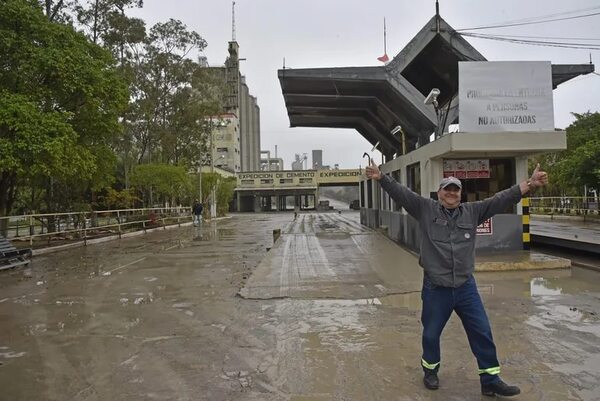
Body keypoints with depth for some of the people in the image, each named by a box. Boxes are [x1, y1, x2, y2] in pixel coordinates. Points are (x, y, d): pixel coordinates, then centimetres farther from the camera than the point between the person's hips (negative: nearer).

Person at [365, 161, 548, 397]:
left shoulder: (472, 211, 5)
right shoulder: (425, 209, -2)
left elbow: (501, 200, 0)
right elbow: (401, 193, -10)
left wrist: (529, 185, -9)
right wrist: (381, 178, -22)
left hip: (466, 287, 2)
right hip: (435, 289, -2)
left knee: (482, 332, 7)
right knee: (431, 333, 14)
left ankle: (491, 381, 24)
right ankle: (430, 371, 39)